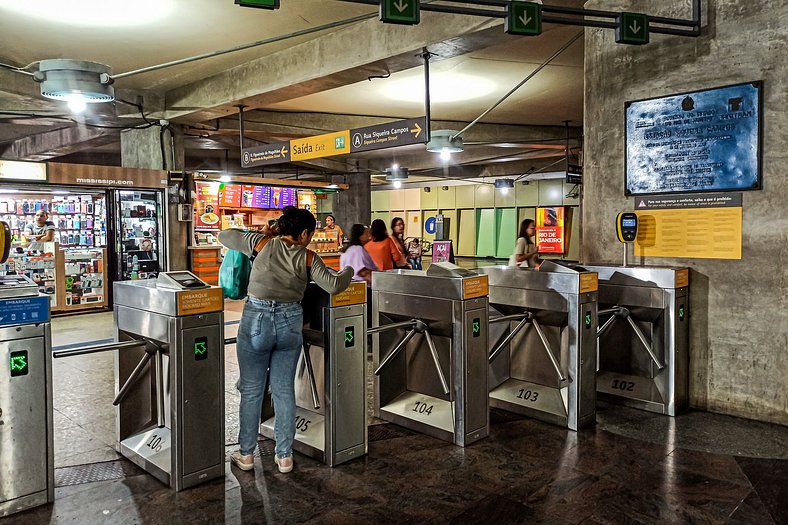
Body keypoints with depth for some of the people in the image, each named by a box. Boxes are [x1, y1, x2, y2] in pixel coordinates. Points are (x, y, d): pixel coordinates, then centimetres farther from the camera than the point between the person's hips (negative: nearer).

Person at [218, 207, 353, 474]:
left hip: (256, 320, 0)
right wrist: (348, 271, 11)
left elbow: (225, 236, 11)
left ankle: (246, 454, 20)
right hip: (290, 323, 0)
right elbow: (333, 285, -8)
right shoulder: (308, 257, 0)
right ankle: (284, 456, 17)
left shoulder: (262, 243, 2)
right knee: (285, 391, 11)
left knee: (251, 391, 11)